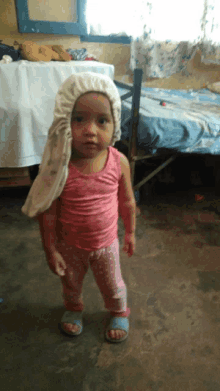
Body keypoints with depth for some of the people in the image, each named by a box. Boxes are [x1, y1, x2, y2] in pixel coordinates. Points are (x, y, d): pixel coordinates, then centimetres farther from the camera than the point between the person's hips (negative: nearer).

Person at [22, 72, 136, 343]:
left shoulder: (119, 162, -21)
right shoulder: (58, 166, -27)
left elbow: (127, 202, -5)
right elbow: (47, 212, -16)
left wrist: (130, 233, 6)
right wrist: (50, 249, -9)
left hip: (106, 243, 1)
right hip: (70, 245, 0)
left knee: (112, 286, 23)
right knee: (70, 284, 28)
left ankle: (120, 312, 56)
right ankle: (73, 309, 62)